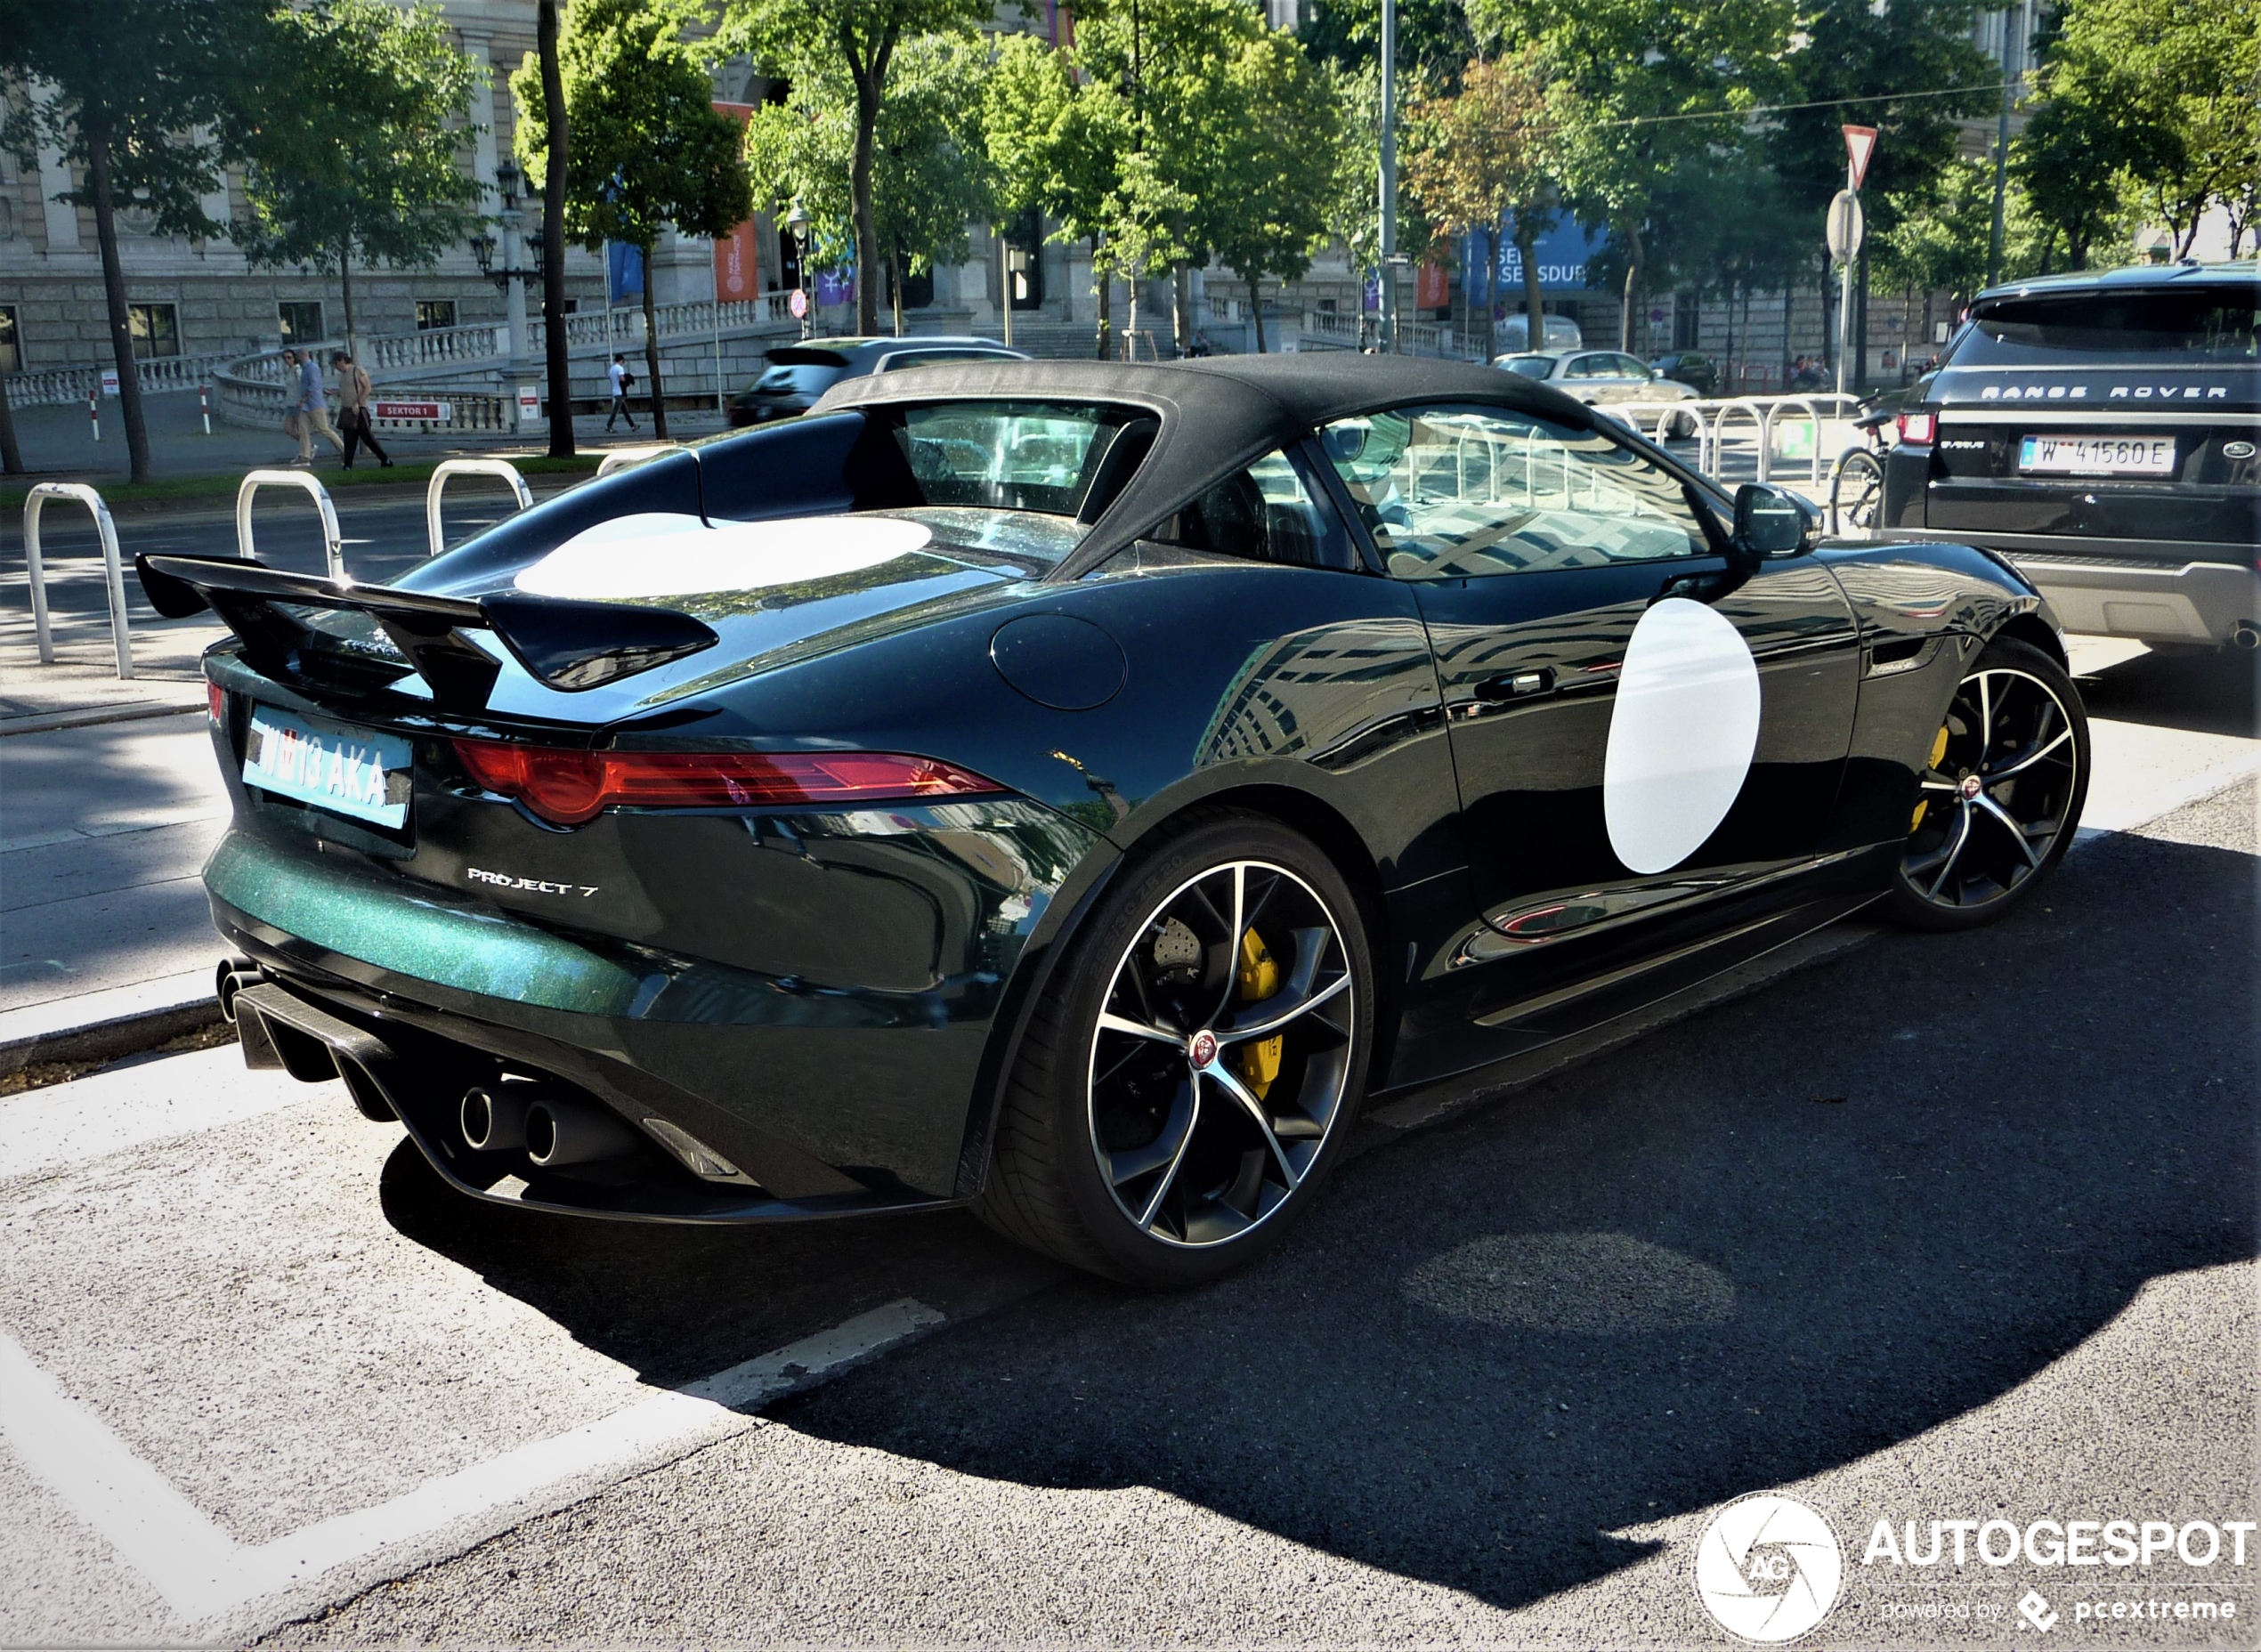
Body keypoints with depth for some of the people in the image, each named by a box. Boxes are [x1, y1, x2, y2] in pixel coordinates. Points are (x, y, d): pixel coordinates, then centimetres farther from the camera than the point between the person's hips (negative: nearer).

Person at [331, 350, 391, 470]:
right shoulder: (341, 374, 16)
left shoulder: (358, 371, -7)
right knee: (349, 440, 5)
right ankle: (348, 465, 5)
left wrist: (357, 403, -17)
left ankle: (385, 459, 4)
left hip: (359, 410, -7)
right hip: (346, 411, 7)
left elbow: (367, 389, -12)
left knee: (367, 436, -6)